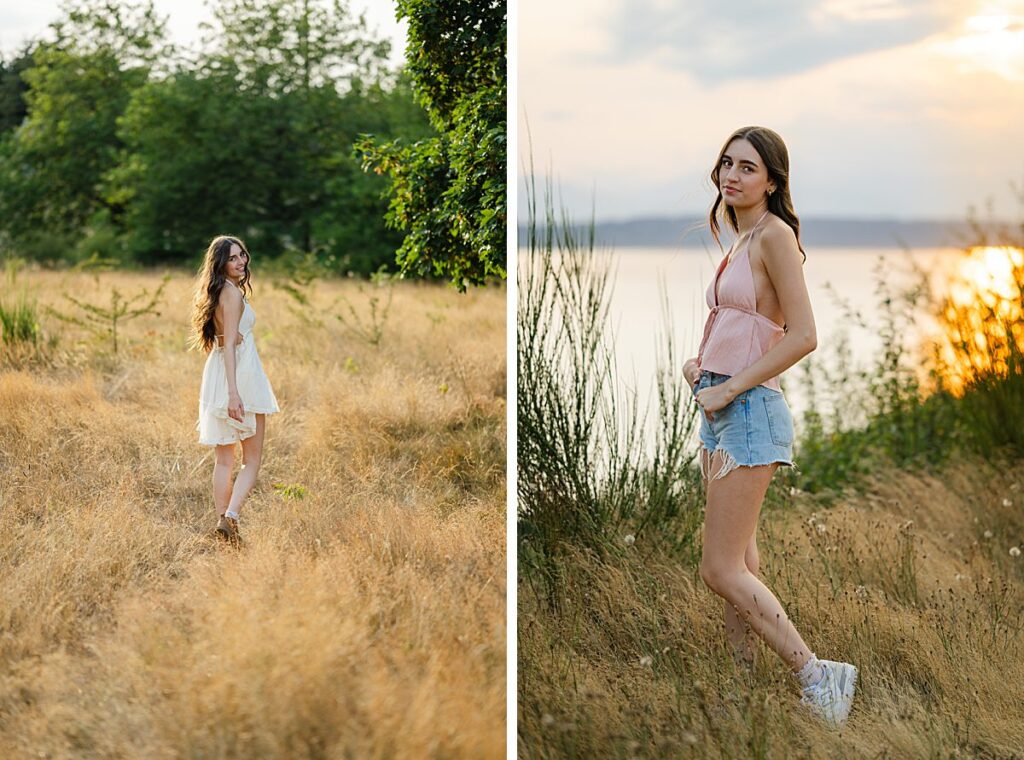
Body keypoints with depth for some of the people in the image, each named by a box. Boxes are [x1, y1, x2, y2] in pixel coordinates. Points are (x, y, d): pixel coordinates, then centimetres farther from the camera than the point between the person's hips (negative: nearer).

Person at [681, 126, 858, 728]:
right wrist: (701, 362, 11)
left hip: (750, 408, -10)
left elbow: (803, 336, -19)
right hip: (719, 408, 10)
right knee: (740, 566, 14)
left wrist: (728, 389, -16)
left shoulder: (775, 234, -12)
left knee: (721, 570, -11)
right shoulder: (741, 241, 16)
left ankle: (817, 677, -4)